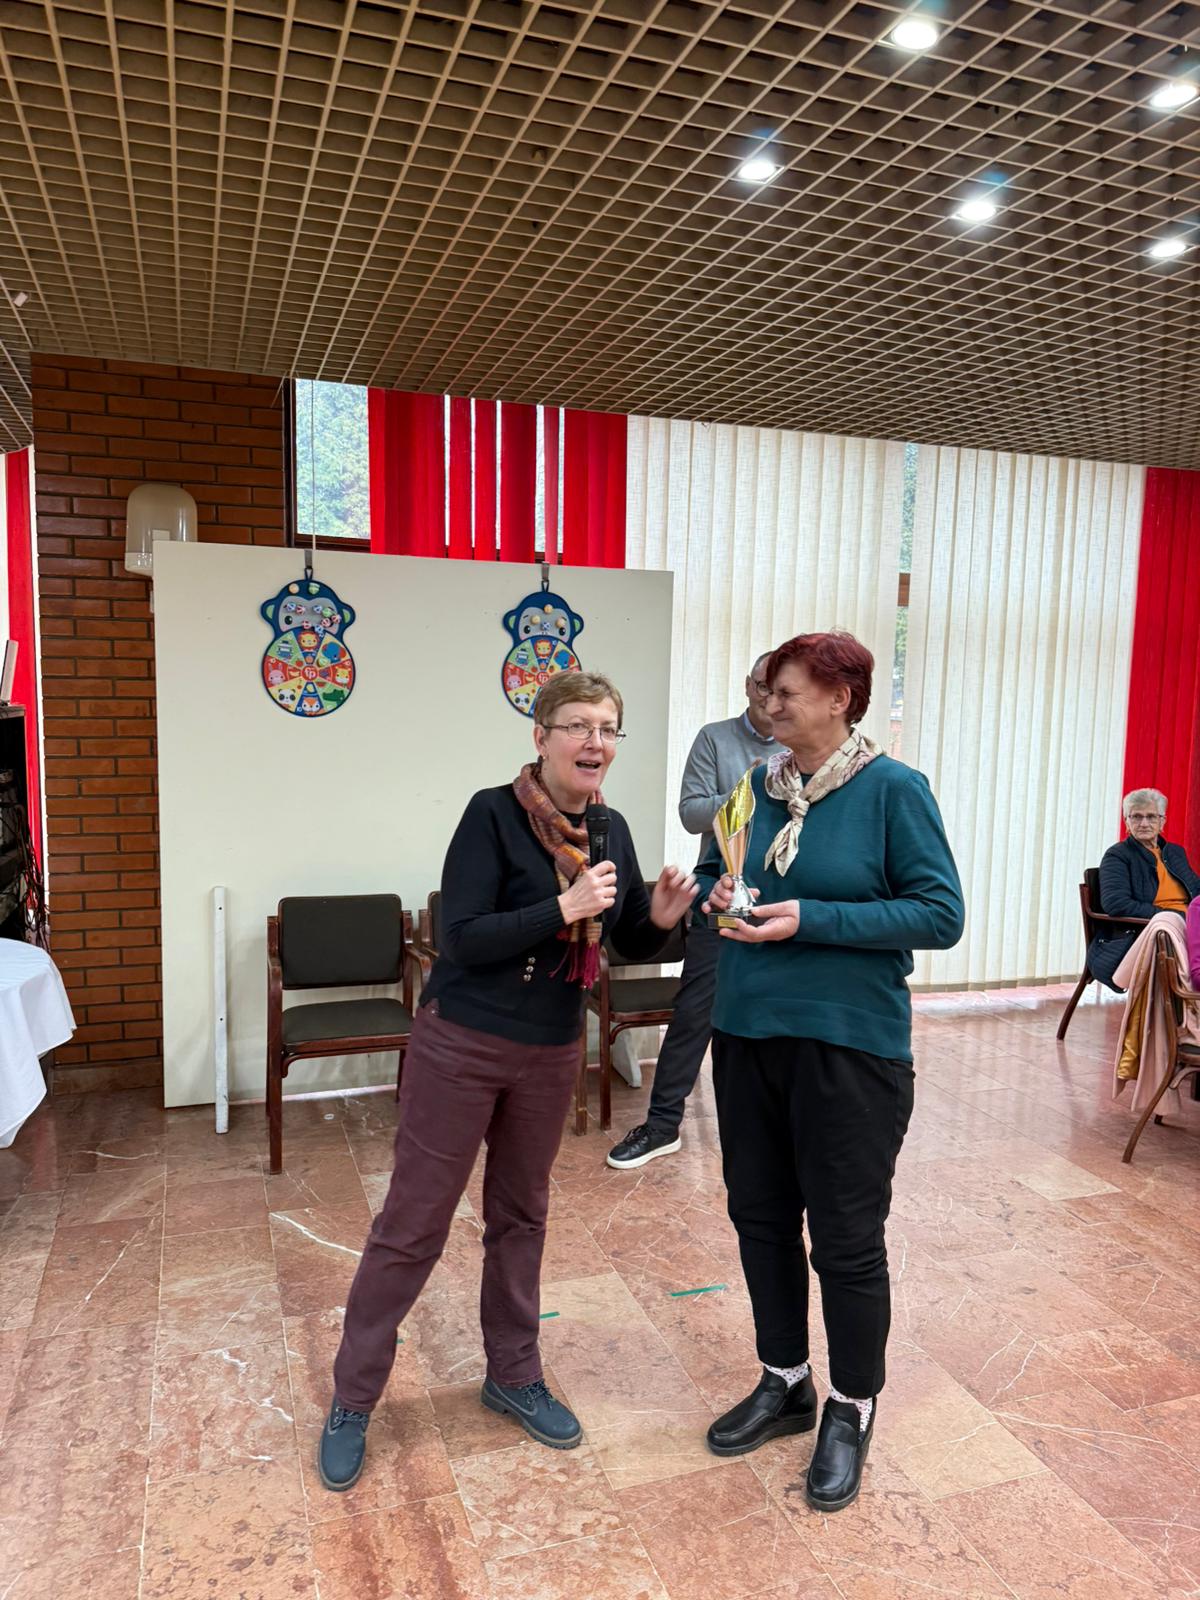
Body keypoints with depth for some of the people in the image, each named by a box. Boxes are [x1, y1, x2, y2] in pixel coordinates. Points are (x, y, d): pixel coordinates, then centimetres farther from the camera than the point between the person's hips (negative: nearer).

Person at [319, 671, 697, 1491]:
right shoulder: (494, 814, -16)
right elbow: (462, 939, -21)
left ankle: (514, 1375, 38)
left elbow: (634, 944, 8)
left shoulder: (610, 831, 1)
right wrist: (564, 906, -29)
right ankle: (353, 1401, 23)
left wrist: (664, 916, -14)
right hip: (462, 1045, -5)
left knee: (522, 1214, 19)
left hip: (551, 1053, 5)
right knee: (413, 1222, 5)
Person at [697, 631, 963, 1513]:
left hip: (850, 1044, -5)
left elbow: (941, 913, -13)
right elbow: (712, 869, 18)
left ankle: (852, 1410, 32)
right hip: (747, 1034, 6)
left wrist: (810, 920, -20)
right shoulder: (757, 786, 5)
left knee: (845, 1234, 7)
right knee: (760, 1214, 16)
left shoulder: (894, 790, -10)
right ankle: (785, 1384, 39)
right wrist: (718, 890, -7)